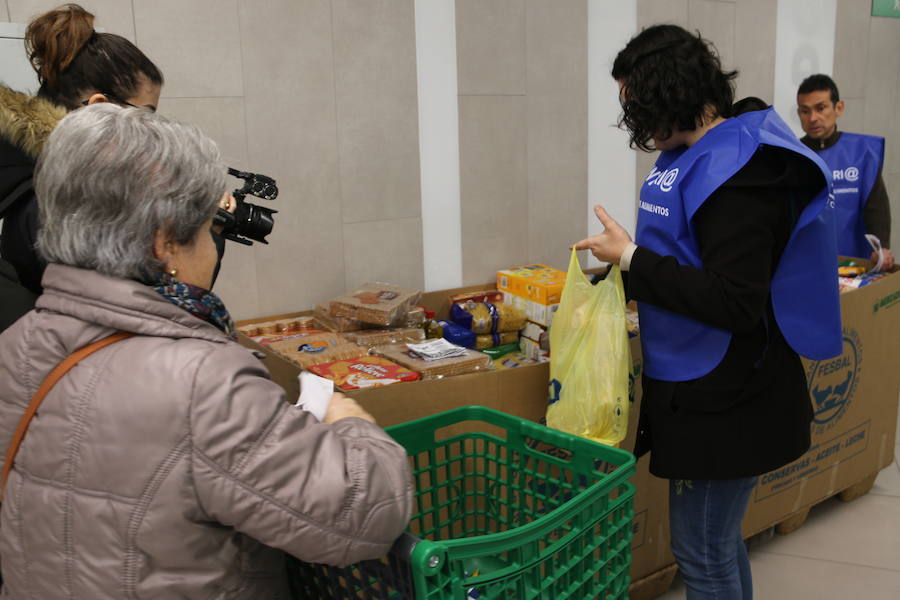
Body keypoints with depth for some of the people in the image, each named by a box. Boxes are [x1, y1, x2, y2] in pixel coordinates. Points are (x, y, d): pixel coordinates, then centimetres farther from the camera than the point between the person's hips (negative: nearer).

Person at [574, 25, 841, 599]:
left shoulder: (737, 170, -21)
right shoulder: (698, 155, 8)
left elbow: (736, 304, -25)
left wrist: (631, 258, -20)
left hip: (722, 400, -9)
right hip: (701, 388, 9)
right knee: (717, 542, 22)